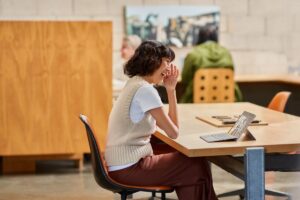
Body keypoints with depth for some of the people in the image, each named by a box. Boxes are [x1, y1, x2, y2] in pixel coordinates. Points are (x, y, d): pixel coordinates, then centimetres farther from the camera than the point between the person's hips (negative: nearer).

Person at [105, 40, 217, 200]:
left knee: (190, 162, 19)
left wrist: (171, 89, 4)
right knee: (197, 168, 4)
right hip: (129, 168, -9)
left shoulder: (135, 84, 12)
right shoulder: (145, 90, -17)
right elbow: (173, 133, -11)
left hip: (123, 164, 9)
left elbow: (167, 125, 10)